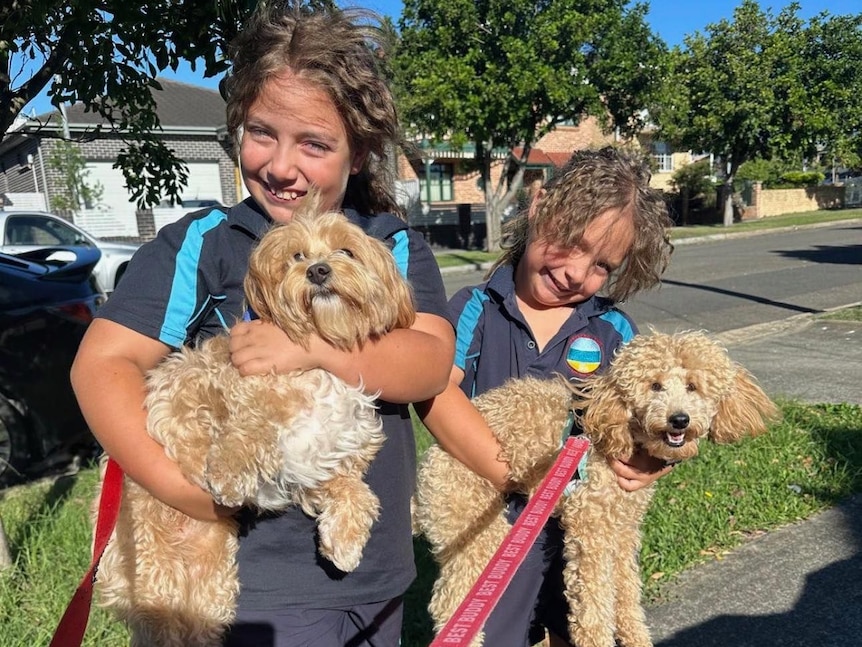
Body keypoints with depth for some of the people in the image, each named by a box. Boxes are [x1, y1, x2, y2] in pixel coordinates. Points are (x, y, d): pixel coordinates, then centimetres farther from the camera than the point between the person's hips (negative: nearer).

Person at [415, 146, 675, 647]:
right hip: (491, 528, -2)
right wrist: (511, 474, -30)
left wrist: (657, 459, -21)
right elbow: (433, 391, -24)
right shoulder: (475, 310, -9)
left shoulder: (615, 331, 0)